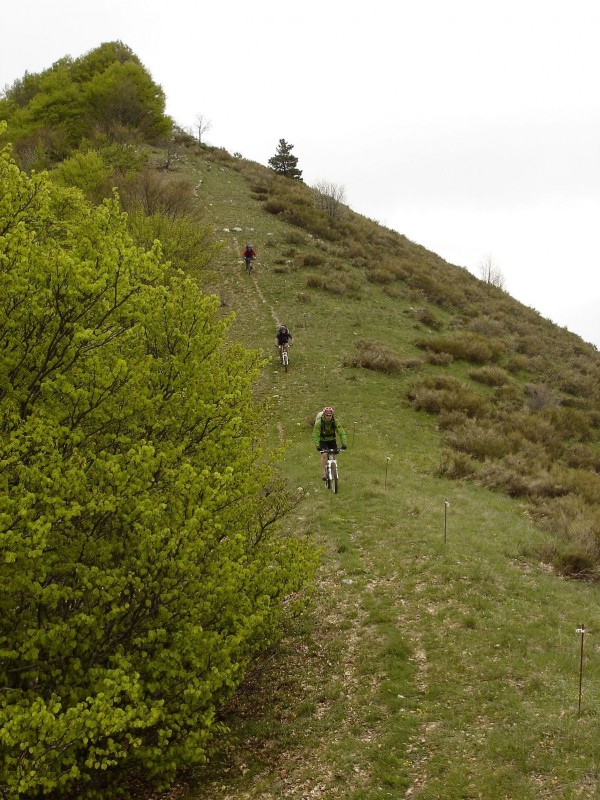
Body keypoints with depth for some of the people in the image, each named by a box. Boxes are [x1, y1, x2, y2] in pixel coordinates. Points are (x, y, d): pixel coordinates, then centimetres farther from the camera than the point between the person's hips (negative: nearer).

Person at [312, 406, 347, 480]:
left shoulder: (335, 422, -23)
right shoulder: (319, 422, -29)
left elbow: (342, 433, -24)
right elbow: (315, 435, -30)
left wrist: (343, 444, -36)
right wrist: (317, 446, -42)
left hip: (332, 440, 3)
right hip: (322, 440, -3)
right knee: (324, 455, -21)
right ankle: (323, 474, -21)